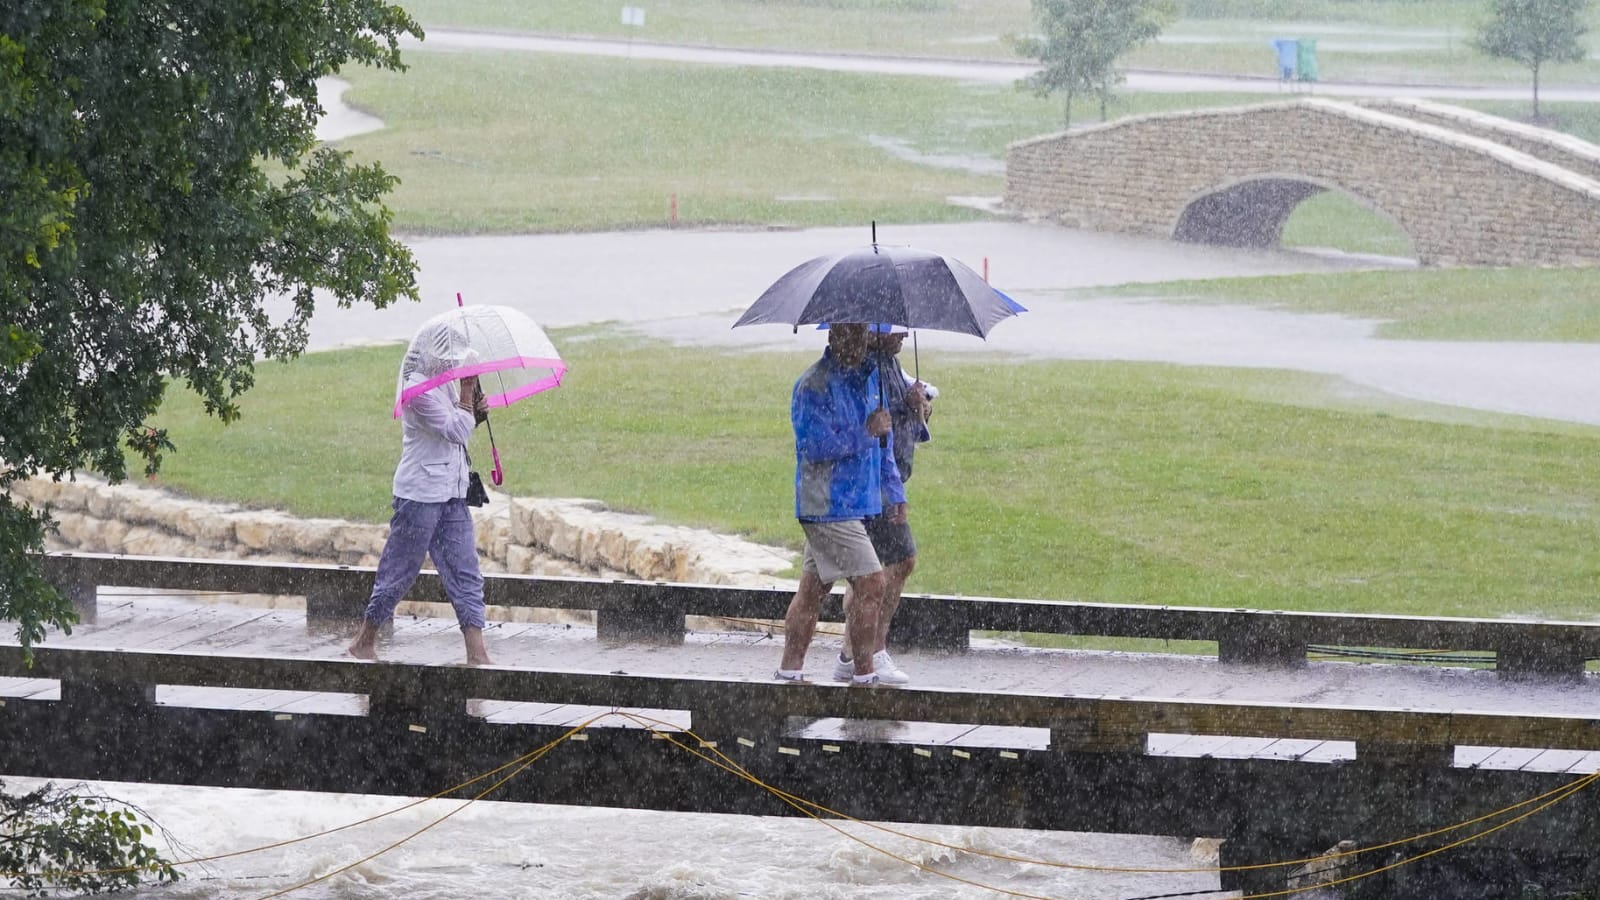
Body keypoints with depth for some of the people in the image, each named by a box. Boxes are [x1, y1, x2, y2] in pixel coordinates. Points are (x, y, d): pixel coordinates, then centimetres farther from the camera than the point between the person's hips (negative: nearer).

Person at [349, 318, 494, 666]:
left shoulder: (445, 385, 11)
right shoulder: (418, 389, -16)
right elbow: (456, 431, -20)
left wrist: (475, 415, 3)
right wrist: (467, 392, -10)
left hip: (451, 495, 8)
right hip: (420, 494, -8)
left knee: (466, 575, 1)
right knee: (399, 571, 3)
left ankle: (477, 655, -1)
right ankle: (364, 642, 19)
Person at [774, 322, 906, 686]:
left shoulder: (869, 377, 13)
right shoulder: (813, 386, -13)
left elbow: (880, 441, 23)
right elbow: (814, 445, -22)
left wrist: (894, 491, 21)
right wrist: (865, 433, -19)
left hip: (858, 502, 8)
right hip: (829, 505, -8)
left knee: (812, 587, 12)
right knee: (870, 584, -11)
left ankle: (789, 670, 18)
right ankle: (863, 674, -5)